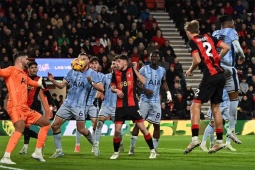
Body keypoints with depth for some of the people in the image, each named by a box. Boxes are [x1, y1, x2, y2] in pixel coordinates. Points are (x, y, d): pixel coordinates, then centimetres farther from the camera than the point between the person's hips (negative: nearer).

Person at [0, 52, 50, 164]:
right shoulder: (12, 70, -1)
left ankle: (38, 152, 18)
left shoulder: (24, 75, 24)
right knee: (20, 129, -32)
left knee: (46, 123, 15)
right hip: (15, 107, -10)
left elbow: (33, 83, 45)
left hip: (25, 108, 10)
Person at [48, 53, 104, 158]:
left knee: (81, 129, -5)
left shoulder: (92, 73, -6)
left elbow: (101, 88, -13)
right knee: (55, 125, -1)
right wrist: (53, 80, -7)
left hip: (80, 106, -5)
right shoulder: (72, 72, 7)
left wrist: (91, 83, -29)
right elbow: (62, 85, 10)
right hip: (67, 103, 5)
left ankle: (94, 144, 25)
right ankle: (59, 150, 10)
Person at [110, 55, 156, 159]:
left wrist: (135, 70, -17)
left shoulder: (132, 71, -2)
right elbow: (112, 87, 18)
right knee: (117, 130, -2)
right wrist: (116, 90, -5)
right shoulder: (116, 73, 8)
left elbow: (143, 82, -13)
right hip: (120, 105, 3)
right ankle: (116, 152, 15)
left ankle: (152, 151, 6)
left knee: (142, 127, -4)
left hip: (132, 104, -3)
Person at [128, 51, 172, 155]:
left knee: (157, 125, 1)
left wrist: (168, 92, 12)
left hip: (156, 101, 3)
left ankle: (154, 148, 12)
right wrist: (145, 89, -16)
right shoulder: (144, 69, -3)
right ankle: (132, 148, -2)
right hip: (145, 100, -3)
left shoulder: (162, 71, 8)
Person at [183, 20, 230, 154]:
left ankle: (195, 138, -19)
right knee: (215, 107, 15)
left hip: (210, 76, -7)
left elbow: (197, 60, -13)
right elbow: (226, 47, 12)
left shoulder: (192, 42, 0)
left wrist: (190, 71, 4)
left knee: (195, 106, -6)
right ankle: (219, 141, 17)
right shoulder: (208, 38, 17)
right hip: (220, 74, 7)